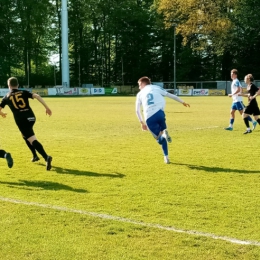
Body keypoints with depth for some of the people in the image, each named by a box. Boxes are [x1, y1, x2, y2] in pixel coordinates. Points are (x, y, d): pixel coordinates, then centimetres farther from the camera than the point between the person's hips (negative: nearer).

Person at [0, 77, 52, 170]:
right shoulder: (24, 92, 14)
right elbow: (37, 96, -2)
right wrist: (47, 107, -3)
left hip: (20, 120, -4)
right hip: (31, 117, 4)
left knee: (32, 140, -11)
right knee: (25, 135, 31)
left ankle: (46, 157, -31)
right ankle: (35, 156, 29)